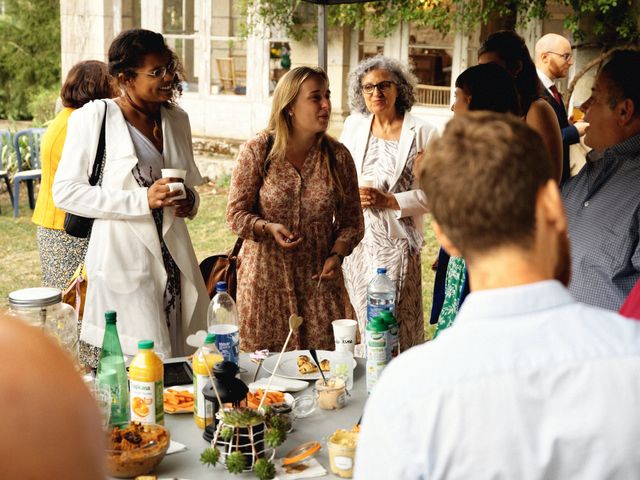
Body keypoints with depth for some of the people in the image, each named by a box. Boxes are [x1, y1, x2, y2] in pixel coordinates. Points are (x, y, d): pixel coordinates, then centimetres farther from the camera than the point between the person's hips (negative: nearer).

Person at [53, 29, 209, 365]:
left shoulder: (177, 119, 14)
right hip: (122, 264, -6)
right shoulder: (94, 117, -5)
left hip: (173, 259, 6)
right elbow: (65, 192, -9)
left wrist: (189, 202, 2)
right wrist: (143, 199, -17)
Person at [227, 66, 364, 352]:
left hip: (319, 278, 2)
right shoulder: (257, 151, -7)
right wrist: (268, 228, -22)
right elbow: (235, 215, -4)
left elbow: (352, 221, 6)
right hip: (266, 278, -2)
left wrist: (336, 255, -11)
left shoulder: (338, 156, 0)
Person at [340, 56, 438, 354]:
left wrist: (388, 201, -16)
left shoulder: (422, 134, -4)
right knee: (352, 326, 8)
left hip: (395, 243, -4)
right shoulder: (354, 125, 10)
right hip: (353, 238, 4)